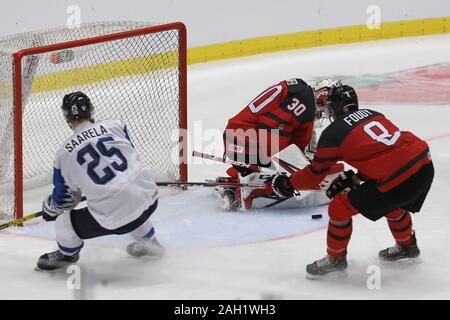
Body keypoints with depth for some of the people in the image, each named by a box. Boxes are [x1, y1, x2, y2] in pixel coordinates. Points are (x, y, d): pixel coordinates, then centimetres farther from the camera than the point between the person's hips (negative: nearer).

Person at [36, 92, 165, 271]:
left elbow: (63, 198, 15)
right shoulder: (115, 125, 6)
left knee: (64, 223, 15)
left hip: (115, 219, -4)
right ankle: (149, 243, 53)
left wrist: (49, 209, 37)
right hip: (149, 199, 4)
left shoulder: (63, 155, 2)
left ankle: (67, 255, 42)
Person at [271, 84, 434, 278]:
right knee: (392, 204, 37)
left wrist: (288, 183, 26)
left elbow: (315, 174, 10)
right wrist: (354, 178, 27)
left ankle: (335, 259, 21)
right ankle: (407, 246, 55)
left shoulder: (333, 133, 1)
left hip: (398, 180, -8)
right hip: (425, 164, 8)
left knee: (340, 208, 6)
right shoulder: (372, 114, 19)